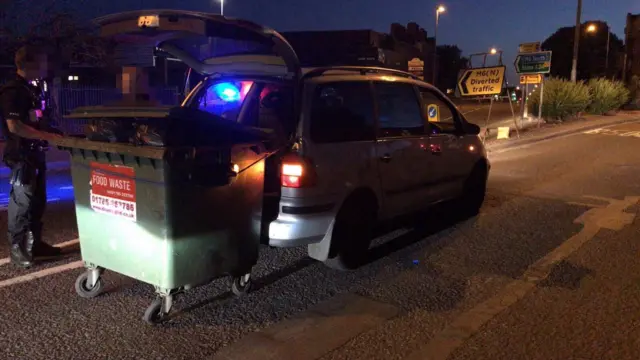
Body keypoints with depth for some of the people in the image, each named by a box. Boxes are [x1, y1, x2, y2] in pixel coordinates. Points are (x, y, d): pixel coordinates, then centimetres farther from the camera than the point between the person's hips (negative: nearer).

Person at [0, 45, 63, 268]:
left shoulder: (30, 90, 14)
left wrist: (51, 134, 13)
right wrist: (47, 136, -22)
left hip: (35, 153, 10)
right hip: (21, 155, -10)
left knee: (38, 201, 14)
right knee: (21, 202, -4)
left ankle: (34, 243, 25)